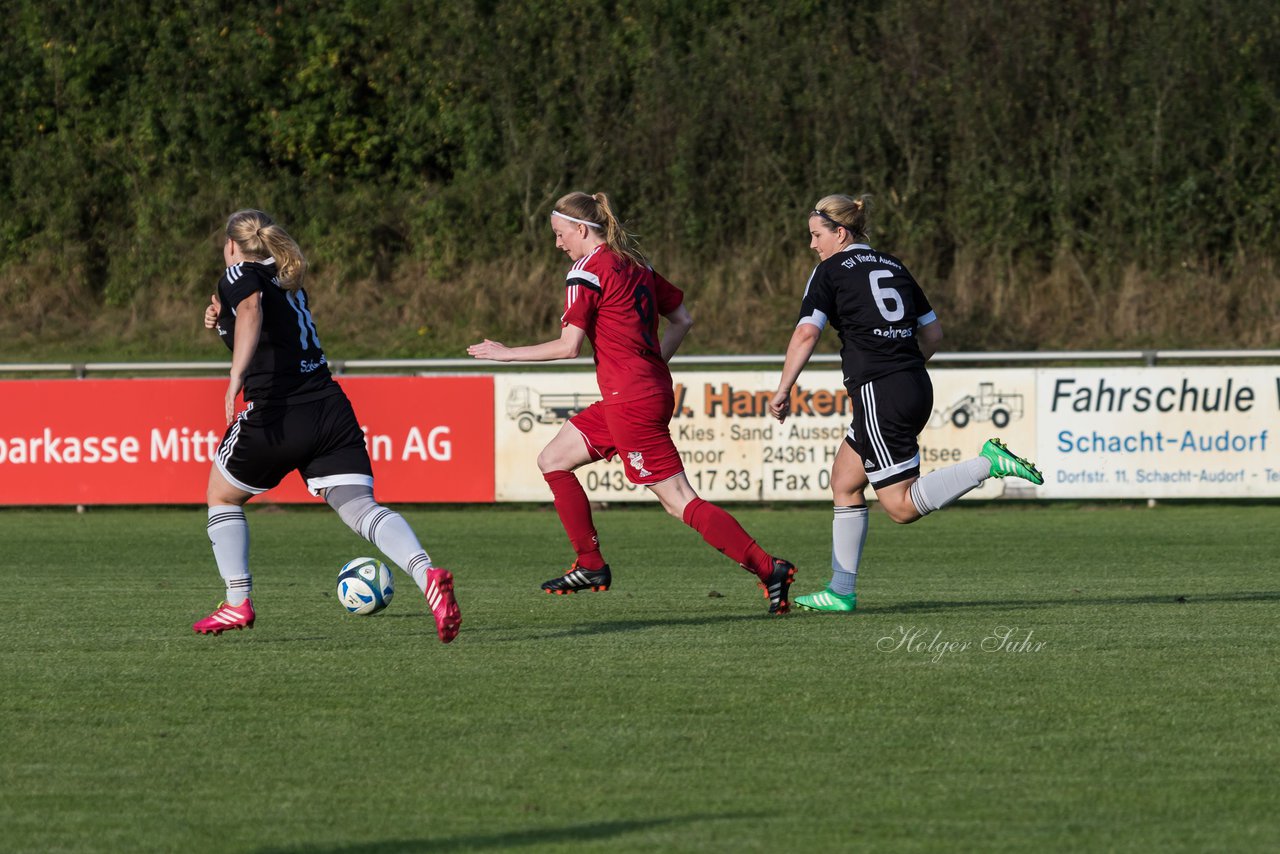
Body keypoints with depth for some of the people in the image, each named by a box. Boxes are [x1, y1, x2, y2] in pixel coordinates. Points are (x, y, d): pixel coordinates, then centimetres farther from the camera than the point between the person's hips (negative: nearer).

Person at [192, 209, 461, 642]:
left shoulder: (240, 274, 1)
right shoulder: (288, 281, 24)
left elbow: (251, 309, -22)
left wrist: (235, 377, -33)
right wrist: (223, 321, 23)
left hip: (277, 417, -6)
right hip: (330, 410, 6)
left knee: (222, 496, 20)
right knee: (362, 508, -8)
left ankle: (238, 604, 17)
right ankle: (428, 576, -34)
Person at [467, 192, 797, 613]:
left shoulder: (587, 271, -11)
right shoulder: (634, 264, 14)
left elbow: (569, 346, -16)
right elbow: (682, 318, 16)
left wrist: (505, 353, -5)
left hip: (631, 402, -10)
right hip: (652, 389, 10)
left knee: (680, 502, -9)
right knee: (552, 460, 17)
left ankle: (768, 568, -13)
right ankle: (590, 565, 18)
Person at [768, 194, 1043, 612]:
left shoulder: (831, 271, -2)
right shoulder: (893, 267, 17)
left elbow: (806, 333, -13)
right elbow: (932, 333, 19)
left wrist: (783, 390, -7)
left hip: (877, 391, -8)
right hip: (916, 388, 8)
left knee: (902, 506, -6)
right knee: (844, 482, 17)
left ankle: (989, 464, -20)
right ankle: (841, 592, 17)